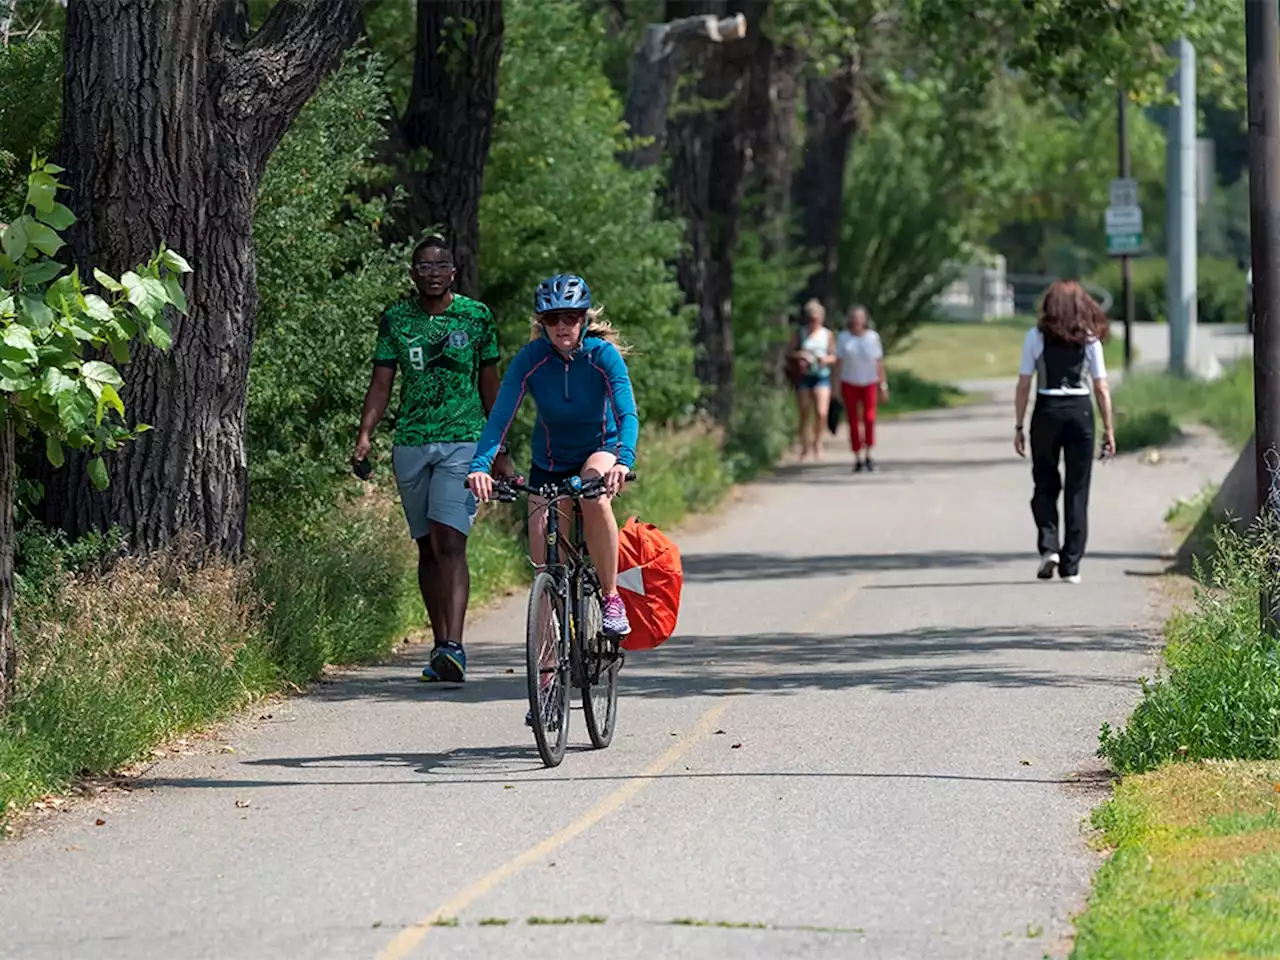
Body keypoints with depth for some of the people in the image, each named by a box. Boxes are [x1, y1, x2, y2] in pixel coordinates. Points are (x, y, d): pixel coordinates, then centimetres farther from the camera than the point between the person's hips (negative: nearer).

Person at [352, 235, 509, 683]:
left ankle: (454, 647, -25)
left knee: (449, 542, -17)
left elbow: (490, 385, 9)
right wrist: (365, 433, -9)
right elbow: (382, 381, 6)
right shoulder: (396, 319, 7)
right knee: (428, 546, 9)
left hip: (463, 441, -3)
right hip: (411, 444, 3)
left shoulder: (476, 317, 3)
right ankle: (441, 646, 17)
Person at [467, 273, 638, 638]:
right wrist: (480, 467, -43)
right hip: (550, 463, 2)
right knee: (546, 563, -6)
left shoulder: (603, 355, -22)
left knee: (595, 498, -36)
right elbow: (500, 416, -27)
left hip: (600, 450, -2)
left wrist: (623, 461, -52)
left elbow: (627, 414, -33)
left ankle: (611, 597, -21)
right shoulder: (531, 359, -19)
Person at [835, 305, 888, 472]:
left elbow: (879, 362, 4)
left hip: (869, 382, 0)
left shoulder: (873, 337, 1)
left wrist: (883, 384, 2)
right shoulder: (843, 338, 0)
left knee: (869, 418, -12)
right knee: (853, 421, 0)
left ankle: (869, 455, -1)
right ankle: (857, 459, 6)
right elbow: (838, 361, 2)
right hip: (849, 383, 0)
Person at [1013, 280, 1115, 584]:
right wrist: (1108, 428, 7)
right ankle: (1071, 565, 5)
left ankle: (1048, 545, -6)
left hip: (1046, 411, -1)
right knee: (1077, 490, 6)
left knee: (1045, 484, 14)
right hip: (1080, 411, 1)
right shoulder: (1089, 338, 2)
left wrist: (1018, 426, 3)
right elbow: (1101, 388, 1)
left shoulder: (1036, 336, -1)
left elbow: (1024, 385, -2)